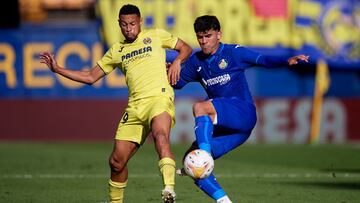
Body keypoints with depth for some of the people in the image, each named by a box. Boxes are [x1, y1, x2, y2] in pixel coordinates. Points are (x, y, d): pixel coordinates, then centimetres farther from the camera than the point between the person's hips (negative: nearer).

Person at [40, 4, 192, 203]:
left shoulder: (155, 36, 13)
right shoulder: (116, 50, 22)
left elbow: (186, 48, 19)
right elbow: (91, 77, 24)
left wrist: (177, 61, -3)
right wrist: (57, 69, 18)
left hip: (159, 98, -5)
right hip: (135, 105, 5)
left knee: (160, 135, -37)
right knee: (116, 161, 3)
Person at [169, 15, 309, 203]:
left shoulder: (233, 53, -1)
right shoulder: (196, 61, 14)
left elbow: (263, 60, -6)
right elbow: (178, 82, 23)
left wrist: (287, 61, -24)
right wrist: (169, 72, 0)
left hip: (243, 112, -6)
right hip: (222, 125, 6)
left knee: (199, 108, -31)